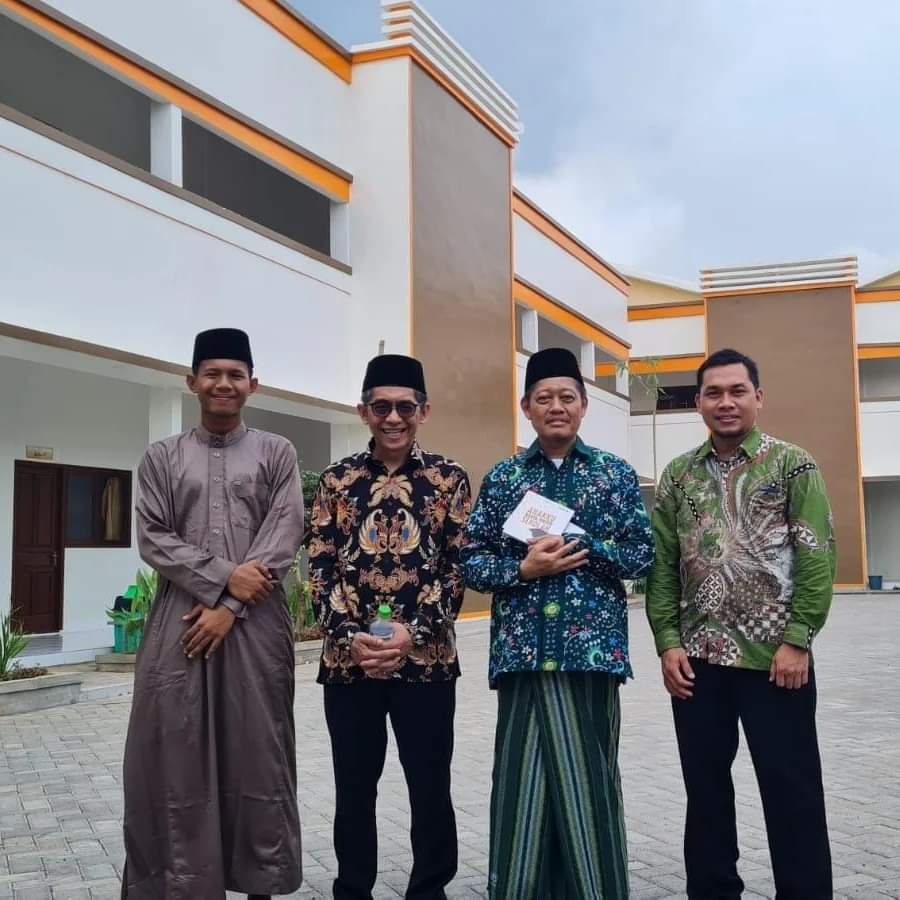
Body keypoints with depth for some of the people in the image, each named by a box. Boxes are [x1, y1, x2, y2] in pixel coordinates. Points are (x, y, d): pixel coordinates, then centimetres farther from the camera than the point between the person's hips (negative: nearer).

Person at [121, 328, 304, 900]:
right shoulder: (162, 457, 10)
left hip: (257, 623, -1)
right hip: (181, 620, 1)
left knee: (257, 753, 4)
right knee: (176, 755, 3)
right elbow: (153, 539, 1)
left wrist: (230, 606, -11)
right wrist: (224, 576, -12)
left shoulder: (277, 453, 7)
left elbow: (285, 537, -3)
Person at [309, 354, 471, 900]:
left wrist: (413, 632, -12)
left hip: (426, 658, -1)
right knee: (354, 790, 12)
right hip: (348, 659, 1)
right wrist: (349, 636, -11)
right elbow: (321, 568, 2)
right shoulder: (338, 480, 5)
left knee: (431, 789, 8)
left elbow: (459, 566, -2)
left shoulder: (449, 479, 2)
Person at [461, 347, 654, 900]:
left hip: (592, 650, -1)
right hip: (522, 653, 1)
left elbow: (643, 557, 2)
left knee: (591, 782, 3)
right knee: (521, 782, 3)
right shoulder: (502, 478, 8)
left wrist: (579, 543, -11)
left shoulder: (617, 475, 6)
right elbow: (472, 562, 6)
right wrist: (524, 568, -11)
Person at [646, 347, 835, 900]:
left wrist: (797, 641, -13)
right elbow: (662, 566, 7)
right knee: (705, 787, 13)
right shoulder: (678, 476, 8)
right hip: (697, 659, 4)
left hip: (775, 657, -3)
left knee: (792, 789, 4)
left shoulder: (793, 466, -1)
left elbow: (817, 558, -6)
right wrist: (668, 642, -1)